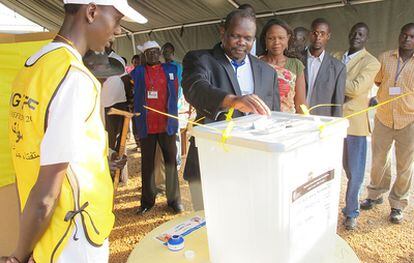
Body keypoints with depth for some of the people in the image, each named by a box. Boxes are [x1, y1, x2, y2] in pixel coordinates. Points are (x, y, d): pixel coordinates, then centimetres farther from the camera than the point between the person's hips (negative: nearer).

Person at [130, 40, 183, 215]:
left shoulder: (171, 69, 9)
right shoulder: (137, 72, 8)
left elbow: (176, 93, 9)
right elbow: (134, 96, 8)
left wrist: (173, 115, 4)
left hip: (167, 124, 0)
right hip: (146, 126, 0)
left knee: (171, 162, 4)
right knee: (147, 164, 7)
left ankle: (174, 199, 15)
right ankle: (147, 201, 17)